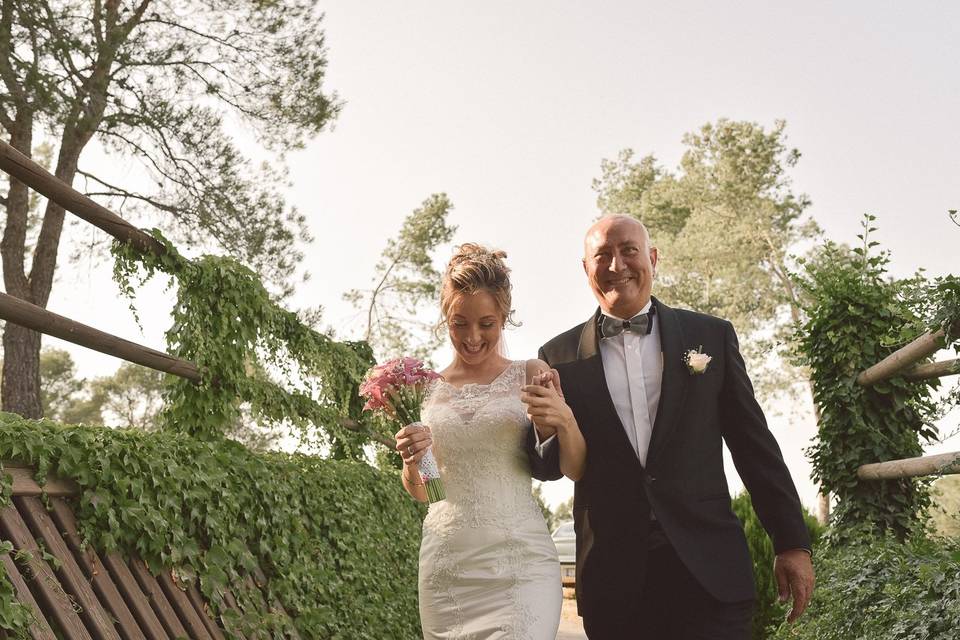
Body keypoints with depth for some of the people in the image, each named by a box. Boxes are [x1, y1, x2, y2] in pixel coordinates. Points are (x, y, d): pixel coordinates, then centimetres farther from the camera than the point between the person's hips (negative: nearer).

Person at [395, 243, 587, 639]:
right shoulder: (425, 387, 6)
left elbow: (575, 471, 1)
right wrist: (411, 461, -7)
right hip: (446, 561, 3)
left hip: (519, 559, -2)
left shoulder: (531, 376, 1)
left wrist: (565, 420, -17)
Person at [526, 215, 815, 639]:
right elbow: (545, 467, 8)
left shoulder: (712, 336, 5)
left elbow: (755, 446, 7)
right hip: (612, 581, 1)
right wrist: (548, 433, -14)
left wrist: (792, 542, 4)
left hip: (709, 571, 0)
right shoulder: (560, 357, 4)